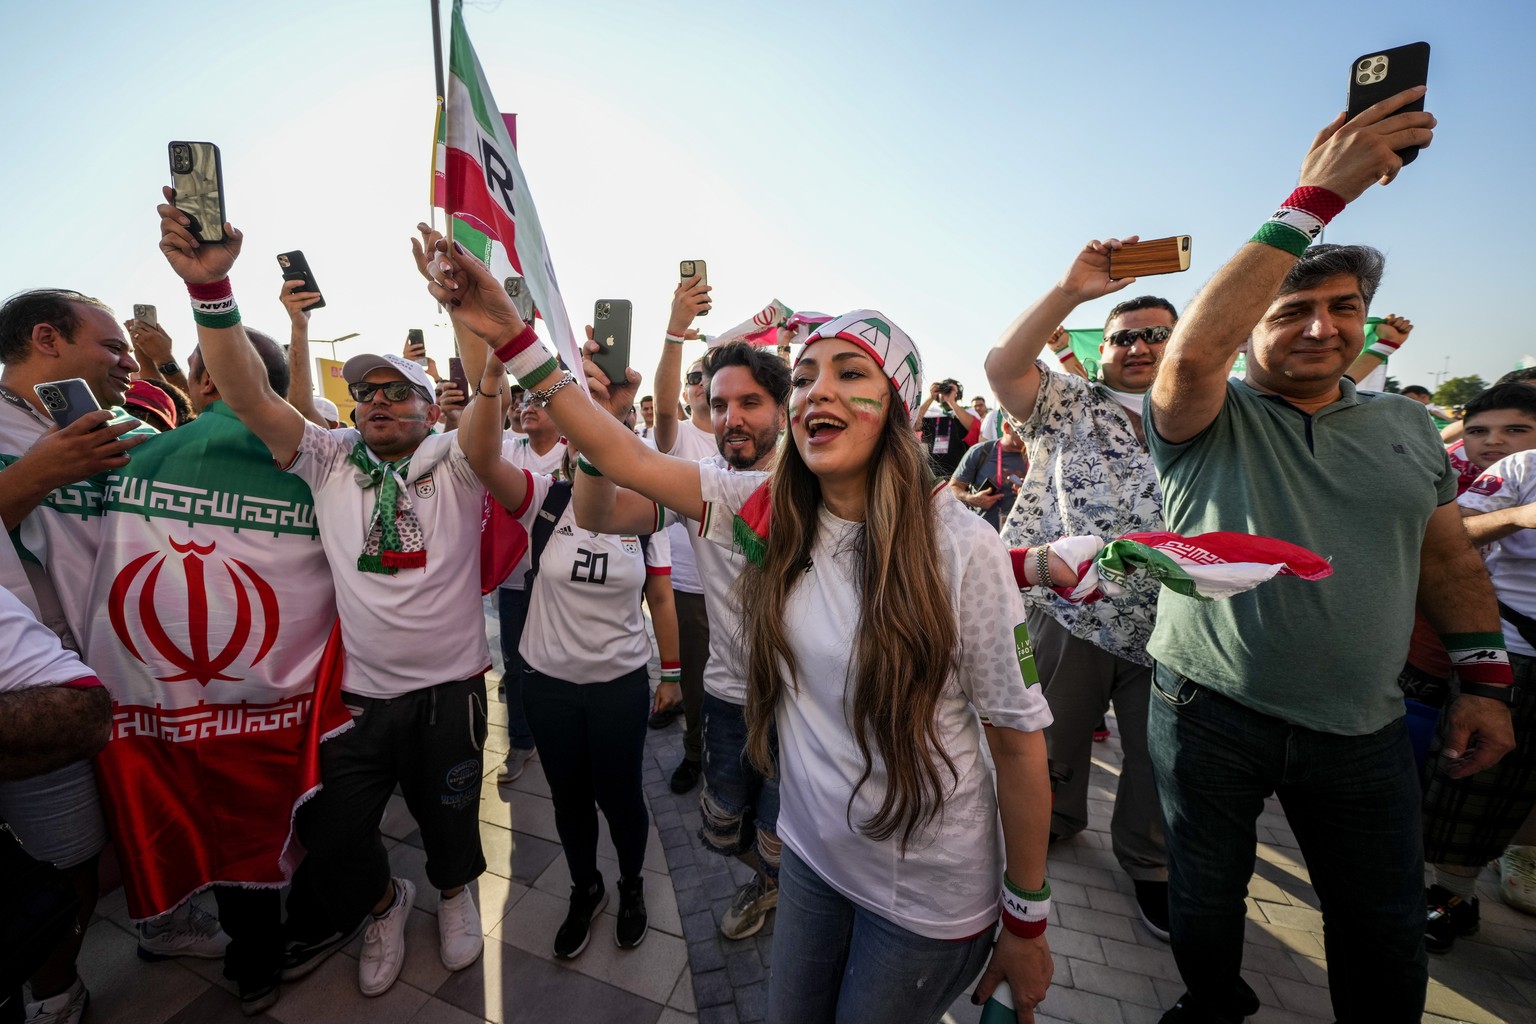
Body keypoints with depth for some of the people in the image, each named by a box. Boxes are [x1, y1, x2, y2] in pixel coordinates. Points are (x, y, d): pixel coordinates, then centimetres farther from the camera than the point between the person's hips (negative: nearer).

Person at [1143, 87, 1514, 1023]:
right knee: (1205, 901, 17)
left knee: (1387, 934, 19)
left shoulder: (1407, 426, 8)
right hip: (1210, 713, -3)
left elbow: (1449, 557, 12)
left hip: (1362, 731, 4)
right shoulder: (1211, 420, -8)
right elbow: (1192, 350, -29)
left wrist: (1487, 682, 8)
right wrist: (1315, 201, -25)